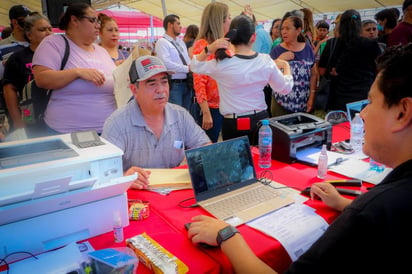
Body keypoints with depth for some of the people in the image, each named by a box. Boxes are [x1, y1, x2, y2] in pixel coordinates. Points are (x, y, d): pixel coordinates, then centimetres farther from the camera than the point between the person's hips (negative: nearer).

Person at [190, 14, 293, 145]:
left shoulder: (222, 64, -14)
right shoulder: (266, 61, -5)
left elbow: (195, 66, 3)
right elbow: (285, 88, 8)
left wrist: (208, 49, -13)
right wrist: (286, 66, 27)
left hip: (233, 124, -2)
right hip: (261, 119, 3)